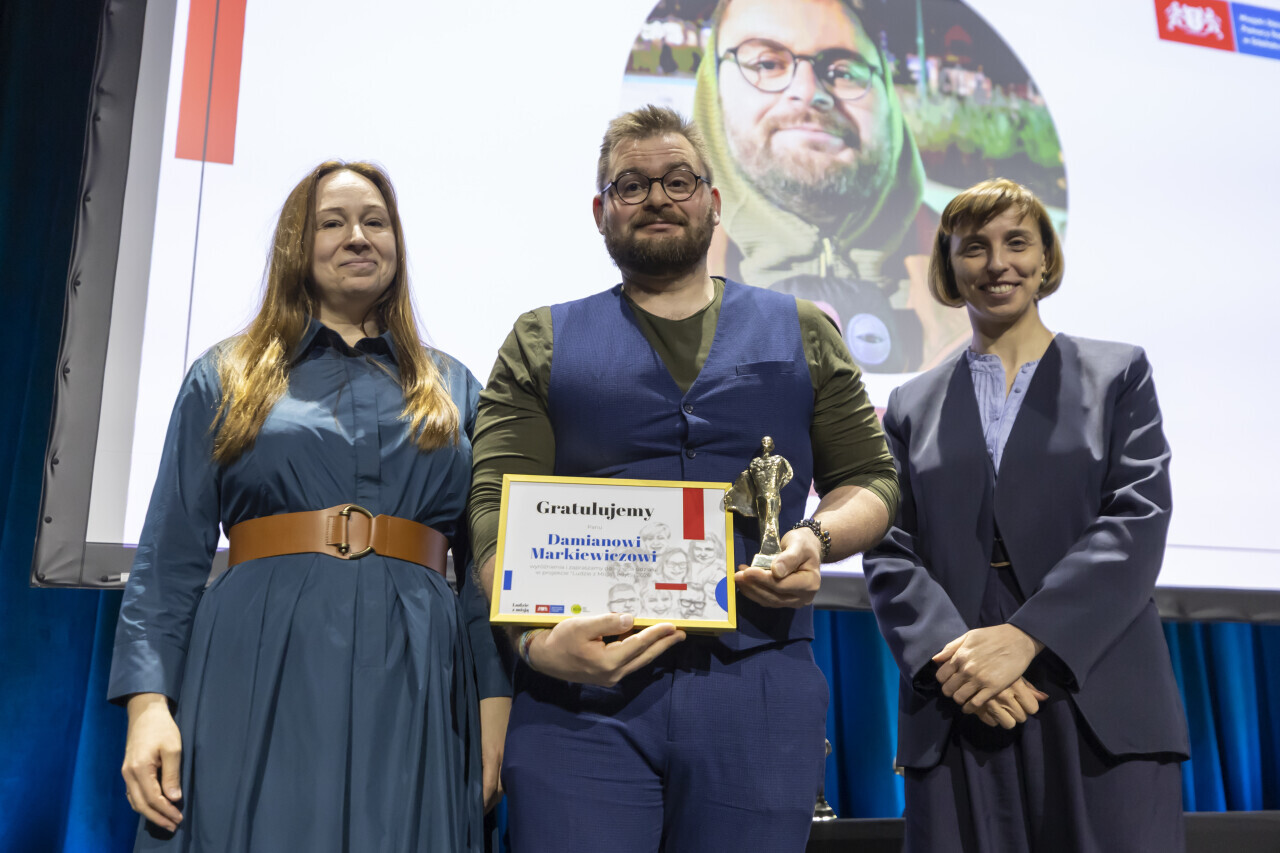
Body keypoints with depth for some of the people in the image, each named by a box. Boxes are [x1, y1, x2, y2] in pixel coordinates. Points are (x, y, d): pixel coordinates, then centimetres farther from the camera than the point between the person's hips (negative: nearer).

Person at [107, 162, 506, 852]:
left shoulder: (452, 388, 15)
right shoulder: (225, 376, 13)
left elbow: (483, 561, 10)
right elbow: (171, 556, 7)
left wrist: (495, 705, 0)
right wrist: (147, 701, -5)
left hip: (411, 687, 1)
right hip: (257, 676, -1)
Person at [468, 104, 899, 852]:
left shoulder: (801, 334, 15)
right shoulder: (542, 343, 11)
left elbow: (871, 479, 15)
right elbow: (498, 508, 1)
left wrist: (819, 537, -8)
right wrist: (539, 637, -16)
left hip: (758, 694, 1)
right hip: (582, 690, -1)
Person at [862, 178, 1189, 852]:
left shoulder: (1118, 374, 10)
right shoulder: (913, 405, 14)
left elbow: (1139, 520, -3)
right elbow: (888, 552, 6)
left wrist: (1023, 637, -14)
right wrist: (951, 655, -12)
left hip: (1100, 705, -1)